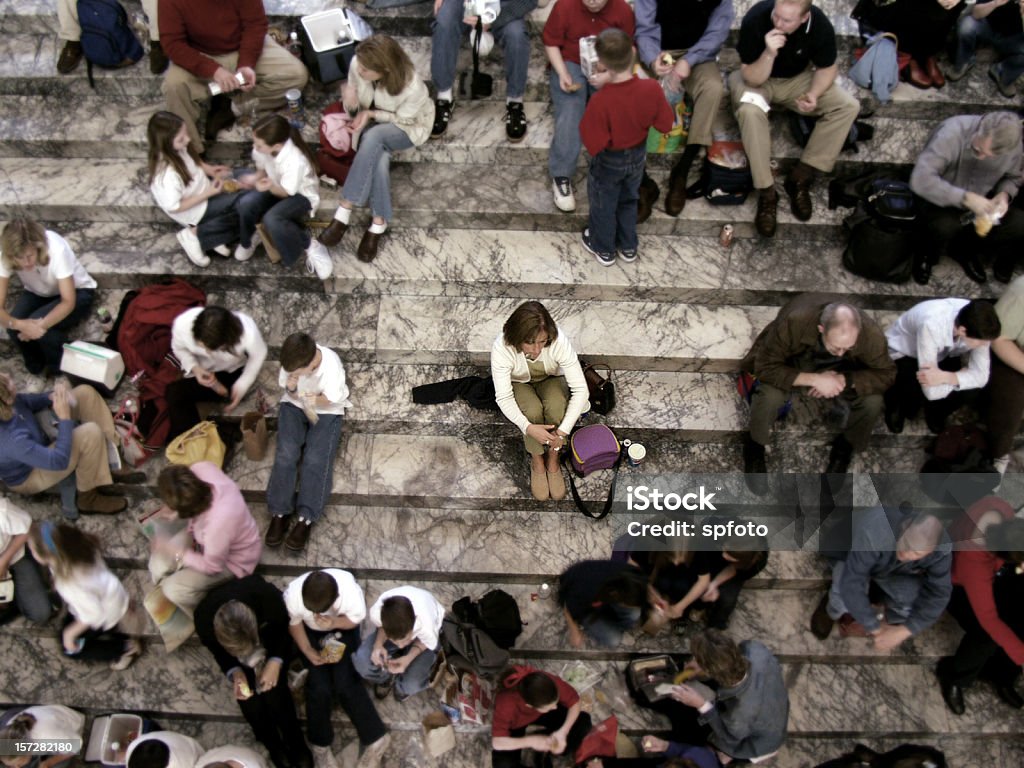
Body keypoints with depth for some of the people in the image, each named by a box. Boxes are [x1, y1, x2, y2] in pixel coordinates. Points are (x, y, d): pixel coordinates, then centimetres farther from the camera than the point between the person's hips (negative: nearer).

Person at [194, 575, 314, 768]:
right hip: (230, 650, 1)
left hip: (272, 636, -1)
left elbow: (285, 624, -17)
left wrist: (276, 661, -29)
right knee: (249, 699, -13)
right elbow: (217, 650, -11)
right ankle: (275, 748, 13)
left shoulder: (268, 597, -41)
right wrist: (234, 672, -29)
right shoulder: (204, 620, -36)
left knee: (274, 692, -17)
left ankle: (296, 745, 7)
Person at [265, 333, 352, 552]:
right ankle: (280, 513, -16)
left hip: (326, 411, -3)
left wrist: (315, 400, -36)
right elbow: (291, 394, -5)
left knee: (316, 459, -20)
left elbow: (332, 400, -17)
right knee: (285, 454, -17)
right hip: (294, 406, 3)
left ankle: (305, 519, -22)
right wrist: (291, 389, -27)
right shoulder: (292, 362, -20)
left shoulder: (332, 364, -29)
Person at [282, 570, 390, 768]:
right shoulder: (292, 595, -36)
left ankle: (376, 738, 1)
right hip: (310, 631, 1)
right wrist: (308, 651, -25)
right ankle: (320, 744, 10)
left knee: (345, 683, -15)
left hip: (343, 627, -1)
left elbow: (356, 619, -17)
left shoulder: (351, 593, -40)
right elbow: (293, 624, -13)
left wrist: (335, 623, -36)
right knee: (319, 686, -14)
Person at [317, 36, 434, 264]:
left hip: (408, 127, -3)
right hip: (373, 123, 3)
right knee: (379, 158, -32)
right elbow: (355, 105, -8)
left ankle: (344, 212, -30)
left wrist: (372, 114, -29)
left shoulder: (412, 87, -34)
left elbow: (402, 119, -16)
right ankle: (379, 223, -21)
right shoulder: (357, 65, -23)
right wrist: (351, 103, -32)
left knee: (373, 137, -36)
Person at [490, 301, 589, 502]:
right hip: (519, 384, 0)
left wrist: (563, 431, -40)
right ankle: (537, 463, -6)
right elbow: (503, 398, -32)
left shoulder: (559, 342, -36)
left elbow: (581, 390, -33)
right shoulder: (501, 347, -37)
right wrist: (527, 428, -47)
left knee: (556, 406, -31)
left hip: (551, 380, 1)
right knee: (533, 410, -31)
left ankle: (553, 462, -8)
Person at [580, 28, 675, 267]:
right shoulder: (652, 89, -25)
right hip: (638, 155, 4)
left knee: (603, 204, 23)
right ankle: (628, 247, 47)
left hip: (609, 161, -4)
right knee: (629, 200, 29)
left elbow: (593, 144, -28)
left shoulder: (600, 101, -38)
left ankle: (604, 249, 45)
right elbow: (665, 124, -11)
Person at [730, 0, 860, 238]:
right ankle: (766, 192, -28)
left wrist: (814, 94, -25)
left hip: (798, 79, 3)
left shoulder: (821, 25, -22)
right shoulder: (755, 19, -30)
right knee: (750, 110, -37)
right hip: (757, 78, -3)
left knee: (848, 106, -16)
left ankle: (801, 177, -13)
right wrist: (769, 53, -44)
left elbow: (826, 67, -6)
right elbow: (752, 79, -26)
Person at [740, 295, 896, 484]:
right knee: (769, 396, -33)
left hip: (837, 370, 2)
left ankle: (844, 448, 8)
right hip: (792, 363, -2)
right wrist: (813, 379, -41)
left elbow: (886, 374, -19)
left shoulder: (871, 334, -33)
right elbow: (766, 367, -33)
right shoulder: (794, 322, -40)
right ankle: (754, 446, -1)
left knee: (873, 401, -23)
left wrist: (844, 380, -35)